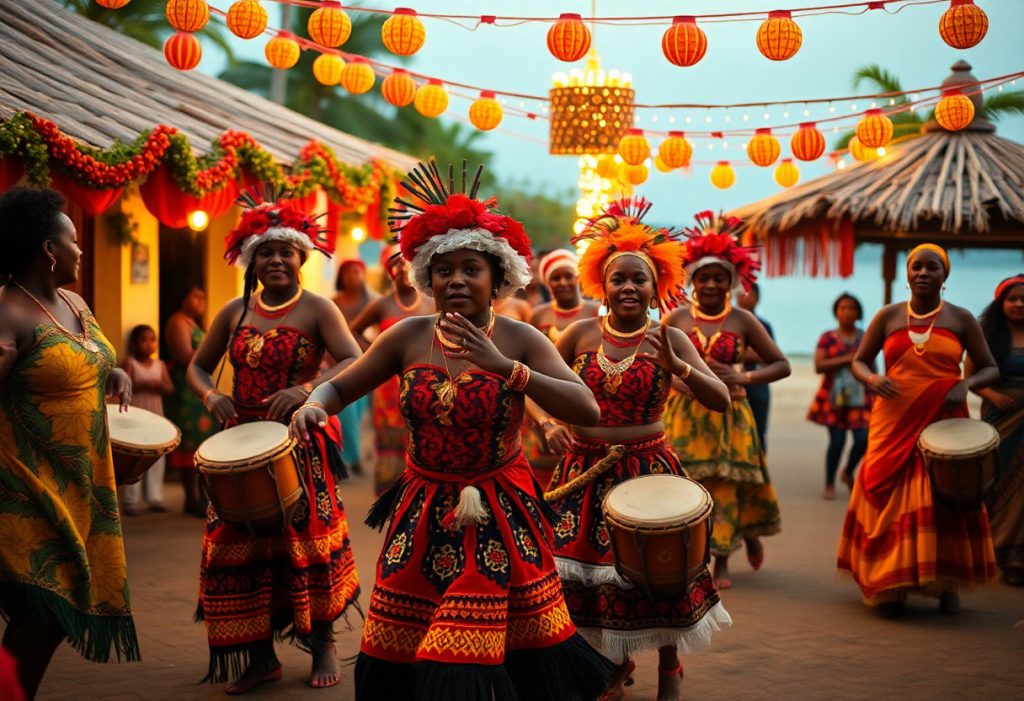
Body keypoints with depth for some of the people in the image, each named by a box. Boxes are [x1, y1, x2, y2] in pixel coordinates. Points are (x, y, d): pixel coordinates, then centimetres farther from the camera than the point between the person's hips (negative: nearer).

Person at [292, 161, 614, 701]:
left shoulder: (520, 340, -8)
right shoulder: (408, 337, -1)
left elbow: (588, 411, -19)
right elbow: (340, 386, 8)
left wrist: (503, 367, -28)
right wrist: (314, 405, -17)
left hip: (500, 515, -2)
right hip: (422, 514, 2)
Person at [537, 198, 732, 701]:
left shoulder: (669, 340, -3)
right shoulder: (581, 334, 1)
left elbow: (722, 401, -9)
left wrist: (678, 367, -23)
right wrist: (550, 425, -4)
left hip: (647, 470, -2)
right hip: (585, 471, 2)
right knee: (585, 567, 4)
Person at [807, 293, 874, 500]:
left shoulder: (865, 339, 10)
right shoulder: (828, 338, 2)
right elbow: (818, 366, -8)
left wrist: (874, 396, 12)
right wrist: (846, 359, -14)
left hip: (859, 397, 2)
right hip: (834, 396, -2)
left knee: (863, 439, -8)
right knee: (837, 440, -6)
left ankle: (848, 473, 22)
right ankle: (829, 484, 10)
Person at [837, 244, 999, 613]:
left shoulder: (961, 319, 5)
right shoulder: (888, 316, 7)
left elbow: (990, 368, 8)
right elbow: (858, 361, 11)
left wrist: (965, 385, -13)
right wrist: (872, 378, -12)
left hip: (943, 424, -1)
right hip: (894, 424, 1)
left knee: (945, 501, -2)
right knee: (890, 500, -1)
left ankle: (947, 584, 12)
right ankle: (889, 585, 11)